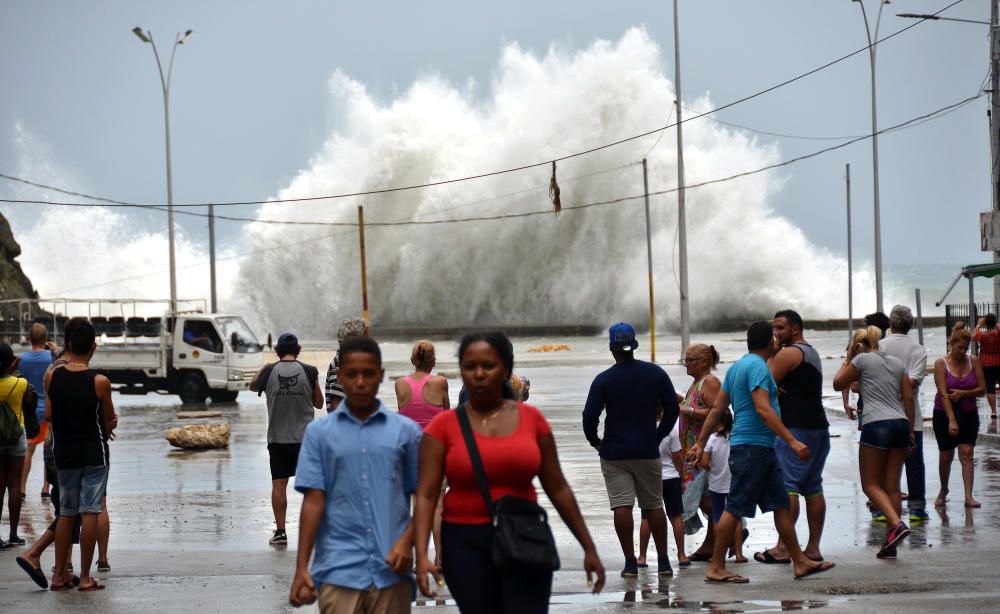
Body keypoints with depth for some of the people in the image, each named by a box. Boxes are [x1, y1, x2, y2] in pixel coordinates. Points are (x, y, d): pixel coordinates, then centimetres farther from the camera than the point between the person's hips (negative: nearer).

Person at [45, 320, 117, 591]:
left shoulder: (52, 376, -5)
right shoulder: (99, 382, -14)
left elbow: (48, 415, 0)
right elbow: (110, 421, -4)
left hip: (64, 454, 4)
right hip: (94, 453, -4)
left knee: (66, 514, 14)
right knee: (90, 513, 0)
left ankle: (59, 575, 15)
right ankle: (85, 577, 1)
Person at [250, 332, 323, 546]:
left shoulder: (269, 372, -4)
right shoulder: (309, 372, -5)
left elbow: (253, 386, 18)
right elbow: (319, 403, 4)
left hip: (277, 438, 0)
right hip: (305, 436, 0)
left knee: (278, 484, 4)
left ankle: (280, 531, 2)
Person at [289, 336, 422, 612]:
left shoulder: (406, 431, 6)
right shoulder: (320, 433, 5)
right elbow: (313, 501, 2)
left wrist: (407, 541, -9)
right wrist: (302, 567, -4)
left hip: (391, 569, 1)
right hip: (339, 569, -1)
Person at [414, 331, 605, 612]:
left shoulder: (531, 419, 3)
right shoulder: (444, 426, -2)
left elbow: (558, 489, 8)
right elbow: (426, 495, -7)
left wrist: (589, 548, 10)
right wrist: (422, 555, -20)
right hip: (466, 545, 0)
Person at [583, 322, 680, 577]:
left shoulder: (604, 380, -8)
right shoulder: (656, 374, 1)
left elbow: (589, 416, -11)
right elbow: (673, 409, 3)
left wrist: (595, 441, 5)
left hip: (614, 453, -3)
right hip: (648, 451, 3)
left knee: (622, 506, -3)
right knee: (654, 505, 12)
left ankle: (630, 563, -6)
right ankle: (663, 562, 12)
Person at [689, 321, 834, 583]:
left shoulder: (737, 367, 16)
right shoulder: (757, 366, -13)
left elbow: (717, 409, 17)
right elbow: (763, 409, -22)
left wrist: (701, 443, 20)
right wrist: (792, 441, -24)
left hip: (762, 449, 10)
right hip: (752, 446, -10)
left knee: (782, 504, 9)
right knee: (735, 508, -6)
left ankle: (800, 562, 12)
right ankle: (716, 568, -3)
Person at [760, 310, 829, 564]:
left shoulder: (788, 354, -9)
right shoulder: (812, 353, 22)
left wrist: (771, 355, 0)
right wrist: (777, 389, 0)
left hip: (795, 428, -10)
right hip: (817, 428, 10)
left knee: (787, 487, -10)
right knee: (813, 488, 7)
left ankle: (782, 549, -14)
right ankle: (813, 548, 7)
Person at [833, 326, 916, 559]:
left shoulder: (862, 359, 3)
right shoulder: (897, 363, 18)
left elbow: (838, 384, 12)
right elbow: (908, 397, 15)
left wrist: (848, 360, 23)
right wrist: (910, 431, 18)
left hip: (876, 425, -6)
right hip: (900, 424, 6)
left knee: (871, 484, 1)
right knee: (892, 486, 7)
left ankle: (897, 524, -22)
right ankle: (890, 544, 4)